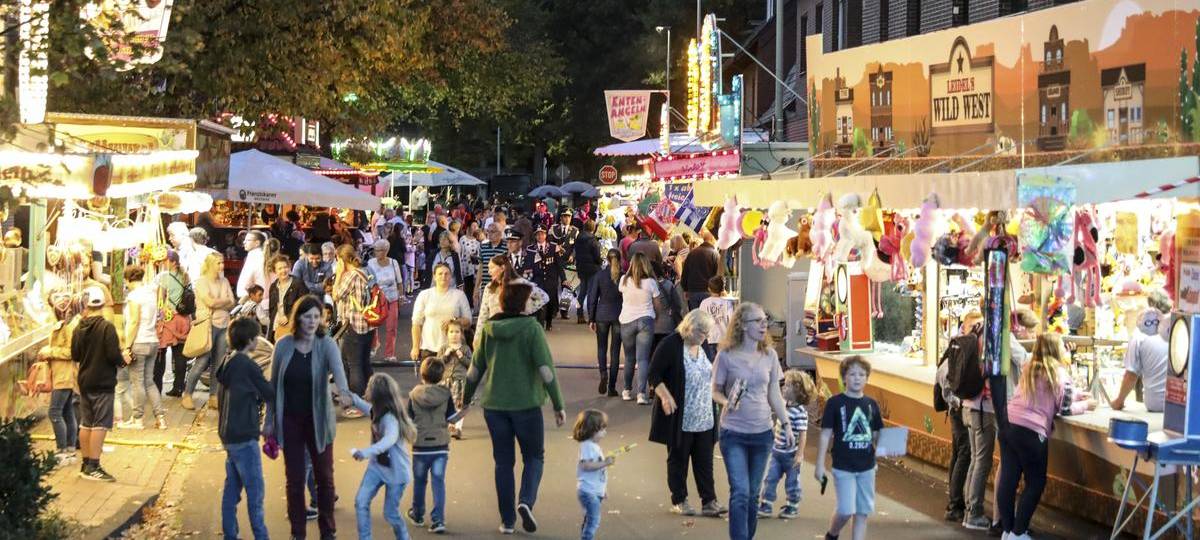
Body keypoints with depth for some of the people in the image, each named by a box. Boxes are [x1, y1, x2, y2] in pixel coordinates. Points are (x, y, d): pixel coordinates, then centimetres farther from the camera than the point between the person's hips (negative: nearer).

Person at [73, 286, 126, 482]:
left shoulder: (79, 329, 2)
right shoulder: (106, 327, -16)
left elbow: (75, 355, 8)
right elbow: (113, 354, -20)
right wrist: (123, 360, 0)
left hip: (84, 381, 6)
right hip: (103, 383, -6)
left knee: (86, 424, 14)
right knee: (100, 424, -3)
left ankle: (86, 464, 21)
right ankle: (93, 467, -5)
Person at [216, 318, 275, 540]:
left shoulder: (229, 363, 10)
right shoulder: (247, 365, -16)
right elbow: (270, 394, -6)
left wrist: (259, 397, 2)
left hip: (229, 434, 9)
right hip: (244, 437, -9)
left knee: (232, 487, 11)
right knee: (255, 489, -3)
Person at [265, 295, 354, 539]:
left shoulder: (327, 345, -11)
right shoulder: (283, 345, -5)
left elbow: (337, 368, -32)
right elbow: (273, 385, 3)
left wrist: (343, 390, -52)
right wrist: (269, 419, 4)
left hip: (318, 420, -1)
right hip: (290, 421, 1)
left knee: (324, 476, 7)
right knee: (294, 478, 6)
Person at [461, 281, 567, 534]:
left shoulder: (488, 329, 2)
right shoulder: (530, 328, -10)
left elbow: (475, 368, 9)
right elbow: (545, 368, -14)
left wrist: (466, 399, 22)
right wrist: (558, 406, -10)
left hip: (493, 404, 3)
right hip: (526, 403, -3)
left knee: (503, 461, 12)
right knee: (534, 456, 12)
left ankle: (507, 520, 12)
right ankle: (526, 501, -12)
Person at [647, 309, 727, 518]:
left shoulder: (704, 348, 9)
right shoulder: (671, 346, -12)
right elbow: (654, 375, -13)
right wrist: (666, 396, -24)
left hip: (704, 419, 6)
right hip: (680, 419, -6)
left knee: (704, 461, 5)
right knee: (678, 459, 6)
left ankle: (709, 501, 6)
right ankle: (679, 501, 16)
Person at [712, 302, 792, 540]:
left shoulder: (769, 355, 2)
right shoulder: (727, 355, -9)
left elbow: (774, 395, 8)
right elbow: (716, 391, -2)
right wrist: (726, 402, -23)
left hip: (762, 432, 4)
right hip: (733, 433, -4)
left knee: (753, 494, 11)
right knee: (740, 492, -12)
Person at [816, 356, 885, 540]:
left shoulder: (871, 405, 5)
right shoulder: (835, 403, -6)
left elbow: (876, 436, 11)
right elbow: (825, 435, -4)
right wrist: (820, 464, -7)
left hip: (866, 466, 4)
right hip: (843, 466, -4)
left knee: (863, 512, 6)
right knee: (846, 510, -7)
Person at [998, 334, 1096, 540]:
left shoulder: (1029, 369, 19)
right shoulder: (1059, 373, -1)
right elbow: (1065, 408, 0)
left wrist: (1077, 395, 33)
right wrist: (1086, 405, 17)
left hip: (1008, 425, 7)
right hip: (1031, 431, -6)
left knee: (1008, 479, 9)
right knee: (1035, 483, 7)